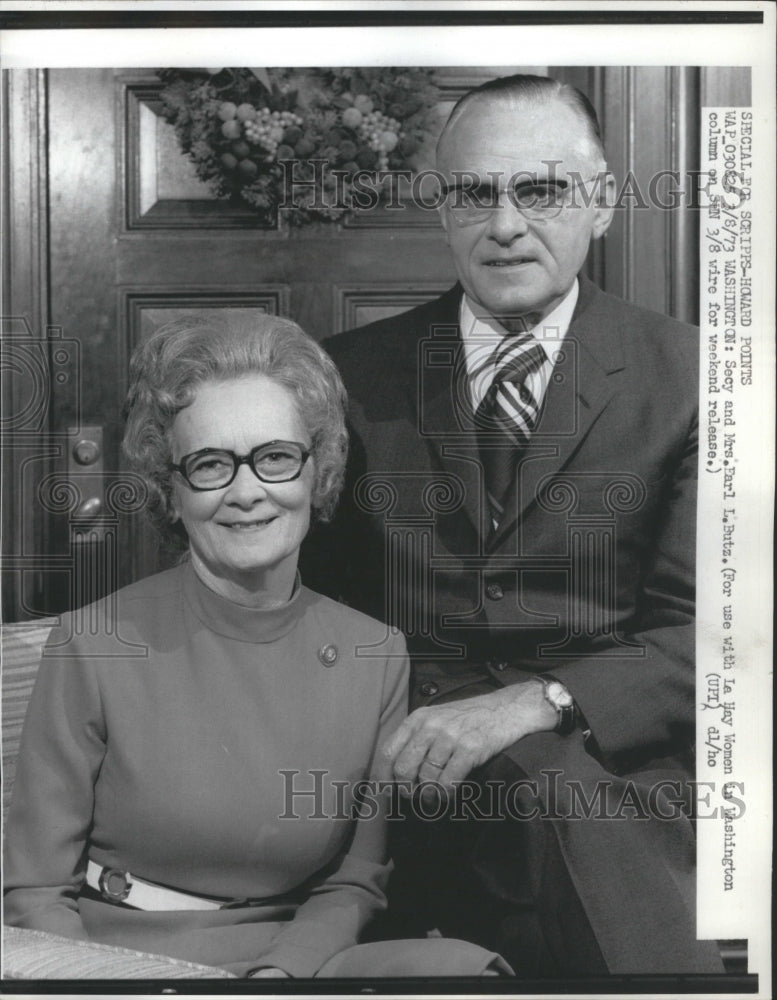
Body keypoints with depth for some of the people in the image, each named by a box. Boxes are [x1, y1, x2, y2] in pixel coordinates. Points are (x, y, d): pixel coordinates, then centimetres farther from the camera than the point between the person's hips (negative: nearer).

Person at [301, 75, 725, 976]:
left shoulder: (686, 380, 5)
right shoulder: (352, 376, 11)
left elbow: (704, 632, -2)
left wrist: (538, 703, -20)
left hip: (619, 759, -1)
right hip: (415, 761, 1)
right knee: (551, 791, -31)